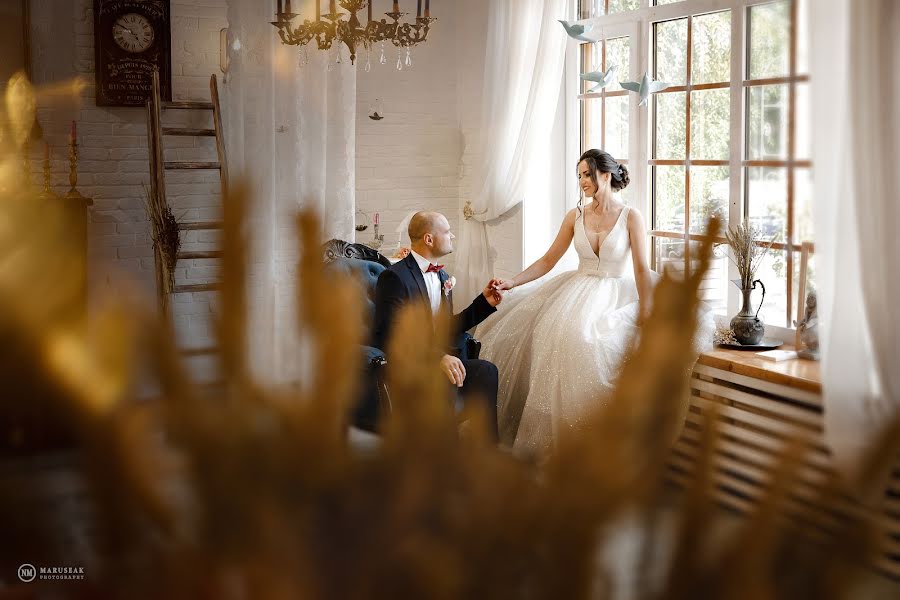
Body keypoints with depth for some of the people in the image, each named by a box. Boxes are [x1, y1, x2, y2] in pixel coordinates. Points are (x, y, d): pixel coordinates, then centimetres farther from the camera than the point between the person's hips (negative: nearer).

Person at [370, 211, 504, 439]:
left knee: (485, 370, -21)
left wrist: (484, 302, 10)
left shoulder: (442, 276, 17)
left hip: (437, 358, 7)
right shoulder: (394, 277, -11)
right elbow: (389, 335, -21)